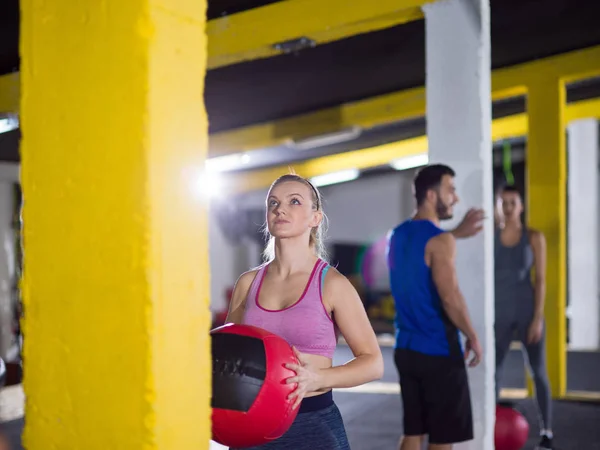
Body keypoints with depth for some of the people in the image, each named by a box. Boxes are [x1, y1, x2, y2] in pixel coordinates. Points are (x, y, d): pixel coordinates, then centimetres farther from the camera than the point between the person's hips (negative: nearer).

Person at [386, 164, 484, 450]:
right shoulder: (440, 240, -16)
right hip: (437, 351, -8)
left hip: (406, 348, 8)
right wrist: (473, 338, -9)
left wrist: (456, 234, 33)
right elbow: (450, 298, -21)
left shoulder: (398, 235, 10)